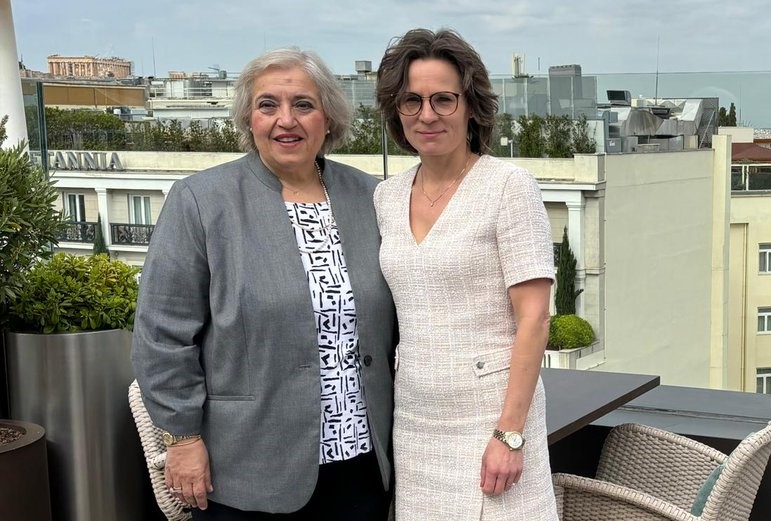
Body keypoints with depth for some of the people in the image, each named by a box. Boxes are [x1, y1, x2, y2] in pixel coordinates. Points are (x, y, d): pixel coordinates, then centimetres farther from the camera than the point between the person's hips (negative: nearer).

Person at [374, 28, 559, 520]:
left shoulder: (508, 185, -10)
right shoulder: (387, 197, 7)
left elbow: (534, 319, -13)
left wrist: (509, 433, -18)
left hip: (488, 415, -5)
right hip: (413, 419, 5)